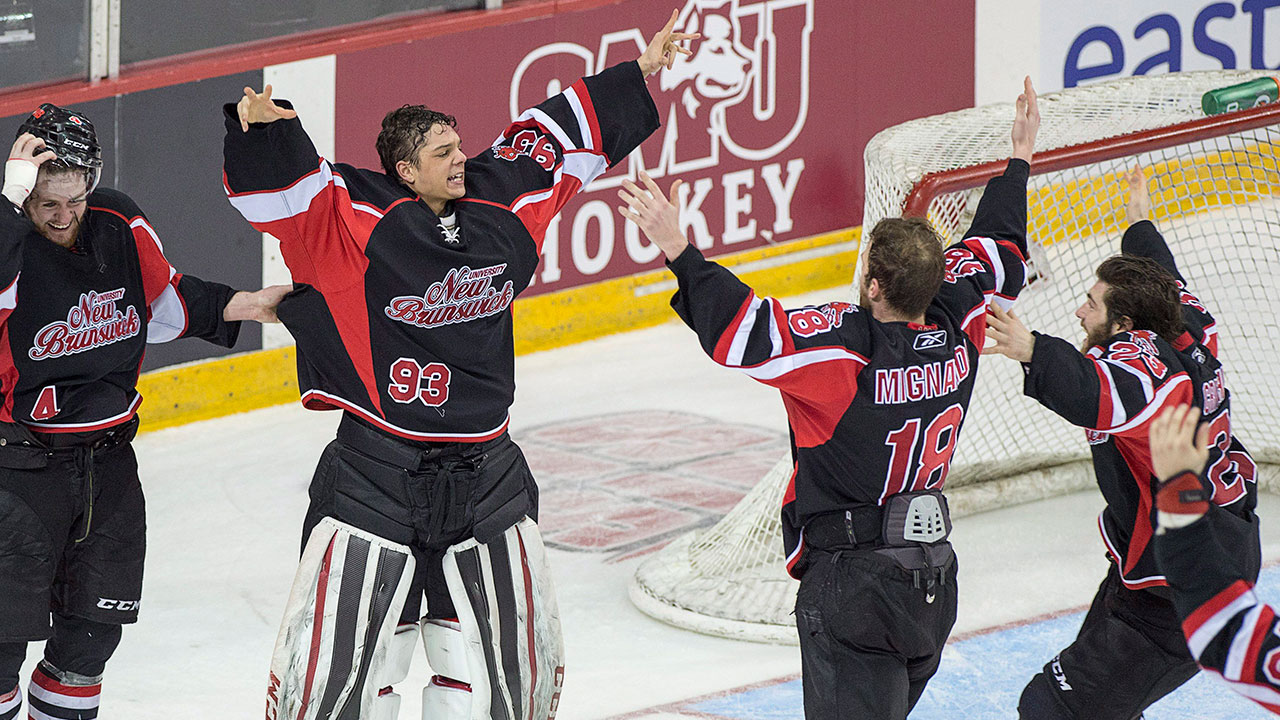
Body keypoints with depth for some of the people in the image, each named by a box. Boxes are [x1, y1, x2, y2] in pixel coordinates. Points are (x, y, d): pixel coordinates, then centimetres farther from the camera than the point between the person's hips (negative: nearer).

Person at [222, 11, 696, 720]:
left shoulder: (498, 199, 4)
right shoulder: (359, 221, -11)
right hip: (375, 472, -5)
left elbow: (560, 137, 17)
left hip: (485, 478, 5)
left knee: (515, 662, 11)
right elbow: (282, 185, -22)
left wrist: (639, 75, 23)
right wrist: (260, 126, -42)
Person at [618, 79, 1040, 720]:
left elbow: (743, 329, -29)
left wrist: (679, 251, -26)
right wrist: (1019, 162, 30)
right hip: (932, 574, 8)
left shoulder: (845, 345, -23)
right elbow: (995, 252, 16)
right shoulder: (956, 325, -3)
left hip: (851, 580, -8)